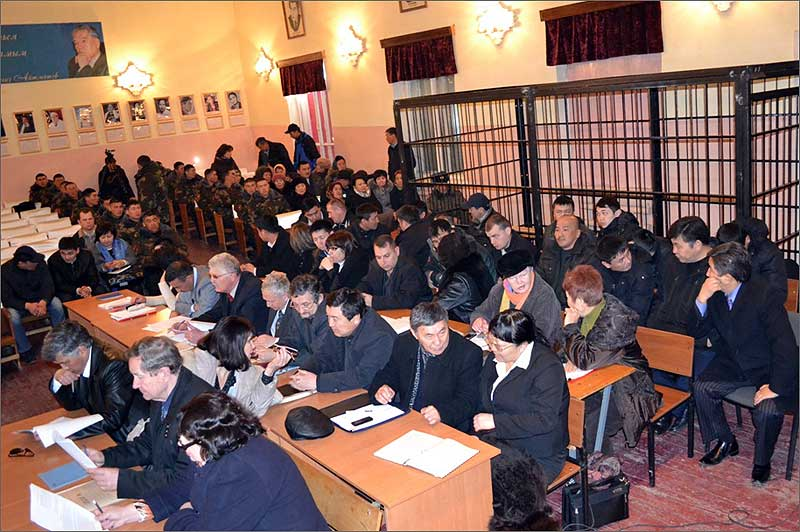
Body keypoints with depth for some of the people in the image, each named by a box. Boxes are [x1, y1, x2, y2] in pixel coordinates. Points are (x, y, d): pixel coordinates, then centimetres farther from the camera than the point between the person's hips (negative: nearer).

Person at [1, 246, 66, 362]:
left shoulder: (40, 264, -15)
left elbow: (48, 286, -15)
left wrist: (44, 301, -37)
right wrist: (27, 305, -36)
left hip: (40, 299, 1)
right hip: (19, 303, -1)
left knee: (57, 305, -28)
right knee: (14, 317, -33)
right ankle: (25, 349, -9)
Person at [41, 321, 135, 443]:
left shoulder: (114, 368, -24)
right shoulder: (81, 363, -1)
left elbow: (112, 420, -28)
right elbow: (72, 404, 11)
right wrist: (57, 380, -6)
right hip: (100, 434, 8)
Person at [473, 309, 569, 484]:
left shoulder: (548, 367, -15)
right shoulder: (495, 359, 8)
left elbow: (544, 420, -22)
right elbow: (482, 402, 17)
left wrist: (495, 421, -20)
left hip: (537, 457, -6)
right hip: (496, 443, 7)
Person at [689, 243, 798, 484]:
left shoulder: (763, 295, -24)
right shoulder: (715, 294, -6)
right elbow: (696, 332, -2)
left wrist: (776, 387, -26)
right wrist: (701, 300, -19)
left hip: (768, 368, -5)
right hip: (733, 364, 5)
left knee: (767, 410, -27)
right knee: (702, 387, -17)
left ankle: (762, 461, 5)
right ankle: (725, 443, 8)